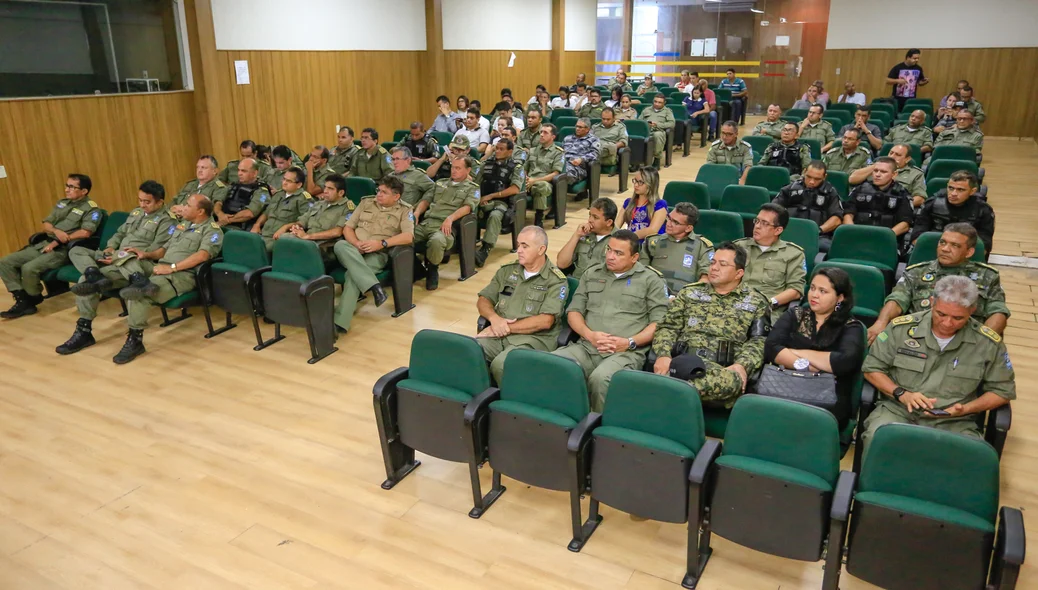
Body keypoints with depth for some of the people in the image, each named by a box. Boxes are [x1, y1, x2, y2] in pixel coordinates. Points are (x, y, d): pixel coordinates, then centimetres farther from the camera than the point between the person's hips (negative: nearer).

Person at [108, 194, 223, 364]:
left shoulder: (212, 229, 0)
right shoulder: (182, 224, 26)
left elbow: (202, 255, -17)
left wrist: (172, 267, -20)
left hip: (184, 274, -7)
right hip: (162, 270, 7)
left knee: (139, 292, -32)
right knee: (136, 292, -24)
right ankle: (135, 338, -28)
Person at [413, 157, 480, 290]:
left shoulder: (472, 188, 13)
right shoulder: (440, 183, 28)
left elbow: (468, 206, -5)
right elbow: (426, 200, 21)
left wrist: (450, 218, -22)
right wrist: (416, 214, 0)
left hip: (444, 226, -4)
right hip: (425, 223, 4)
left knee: (436, 241, -40)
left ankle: (432, 269, -9)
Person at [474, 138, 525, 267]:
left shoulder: (516, 167, 4)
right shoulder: (487, 164, 18)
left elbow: (515, 189, -9)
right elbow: (476, 183, 15)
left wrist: (491, 196, -12)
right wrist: (478, 198, -8)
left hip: (501, 202, -4)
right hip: (482, 201, 4)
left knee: (495, 216, -38)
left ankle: (485, 249, -44)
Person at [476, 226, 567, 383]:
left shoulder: (556, 281, -1)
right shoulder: (507, 270, 16)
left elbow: (545, 321, -12)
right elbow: (483, 300, 17)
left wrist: (507, 328, -12)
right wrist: (494, 318, -6)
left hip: (533, 339, -4)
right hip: (498, 335, 5)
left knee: (500, 365, -34)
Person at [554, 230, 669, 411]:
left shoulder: (650, 280, 8)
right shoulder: (591, 274, 19)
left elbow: (660, 322, 2)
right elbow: (574, 311, 16)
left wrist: (630, 342, -11)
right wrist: (590, 335, -4)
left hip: (627, 353, -3)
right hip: (586, 347, 4)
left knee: (600, 378, -37)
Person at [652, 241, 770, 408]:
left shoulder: (756, 302, 18)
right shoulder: (689, 293, 23)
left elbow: (759, 342, 7)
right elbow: (668, 327, 16)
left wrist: (742, 365, -14)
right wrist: (663, 354, -5)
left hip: (724, 368, 0)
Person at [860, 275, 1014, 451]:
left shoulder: (989, 343, 1)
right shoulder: (901, 328, -2)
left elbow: (1003, 390, 12)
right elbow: (872, 368, 7)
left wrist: (965, 409, -5)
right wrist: (901, 394, -10)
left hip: (954, 423, 1)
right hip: (897, 411, 0)